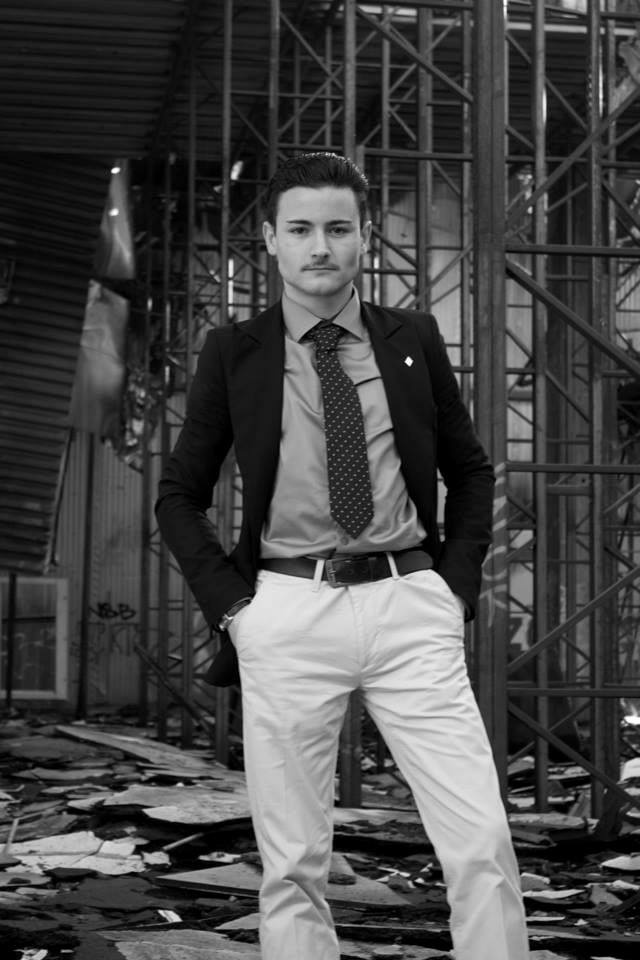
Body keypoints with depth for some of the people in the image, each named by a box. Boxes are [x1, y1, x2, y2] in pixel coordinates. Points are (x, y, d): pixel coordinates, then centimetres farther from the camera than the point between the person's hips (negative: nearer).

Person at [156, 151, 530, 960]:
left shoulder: (413, 340, 10)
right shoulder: (233, 353, 6)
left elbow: (470, 471, 19)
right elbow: (179, 496, 11)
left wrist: (458, 581, 6)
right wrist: (229, 600, -1)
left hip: (410, 603, 1)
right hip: (287, 613, -1)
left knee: (483, 843, -6)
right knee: (292, 863, 4)